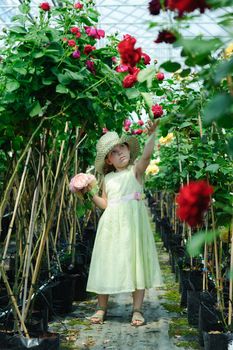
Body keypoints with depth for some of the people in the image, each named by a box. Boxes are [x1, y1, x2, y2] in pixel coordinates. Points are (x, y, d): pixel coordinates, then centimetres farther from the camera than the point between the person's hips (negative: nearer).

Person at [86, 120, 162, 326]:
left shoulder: (135, 170, 1)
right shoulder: (108, 178, 14)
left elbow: (146, 155, -19)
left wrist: (152, 134, -33)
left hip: (133, 223, -4)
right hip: (111, 224, 4)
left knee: (135, 261, 0)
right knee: (107, 263, 7)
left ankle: (137, 309, 9)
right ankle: (102, 307, 19)